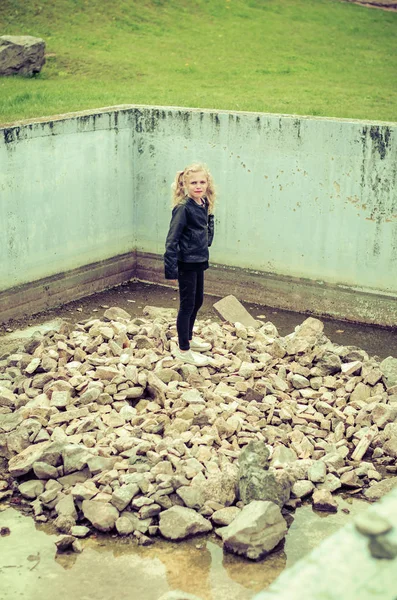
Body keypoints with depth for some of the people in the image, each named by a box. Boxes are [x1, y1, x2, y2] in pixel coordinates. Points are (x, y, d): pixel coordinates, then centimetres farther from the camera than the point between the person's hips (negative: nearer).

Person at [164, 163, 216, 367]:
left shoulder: (204, 205, 3)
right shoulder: (183, 208, -21)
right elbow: (172, 239, -21)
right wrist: (171, 269, -22)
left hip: (199, 261, 8)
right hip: (186, 263, -8)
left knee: (198, 301, 20)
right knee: (187, 305, 2)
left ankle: (188, 338, 39)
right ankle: (183, 350, 14)